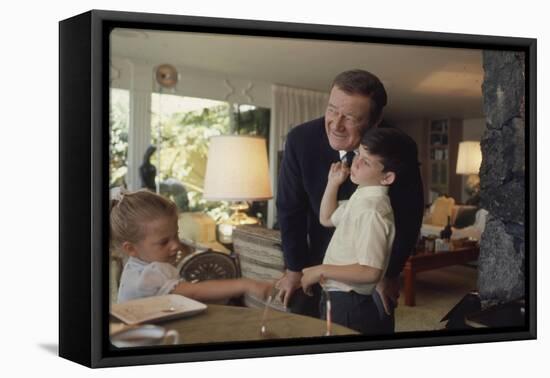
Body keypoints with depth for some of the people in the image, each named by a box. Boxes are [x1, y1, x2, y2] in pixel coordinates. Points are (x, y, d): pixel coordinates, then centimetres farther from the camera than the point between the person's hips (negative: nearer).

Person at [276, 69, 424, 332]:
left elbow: (409, 216, -12)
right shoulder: (301, 140, -22)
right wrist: (295, 268, -6)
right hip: (319, 258, 1)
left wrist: (390, 273, -5)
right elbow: (290, 208, -10)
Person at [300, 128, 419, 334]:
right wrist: (332, 183, 11)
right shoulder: (361, 198, 6)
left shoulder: (372, 211, -23)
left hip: (349, 308, -9)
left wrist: (321, 271, -20)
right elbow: (327, 219, 24)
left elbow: (370, 272, -28)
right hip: (338, 300, 9)